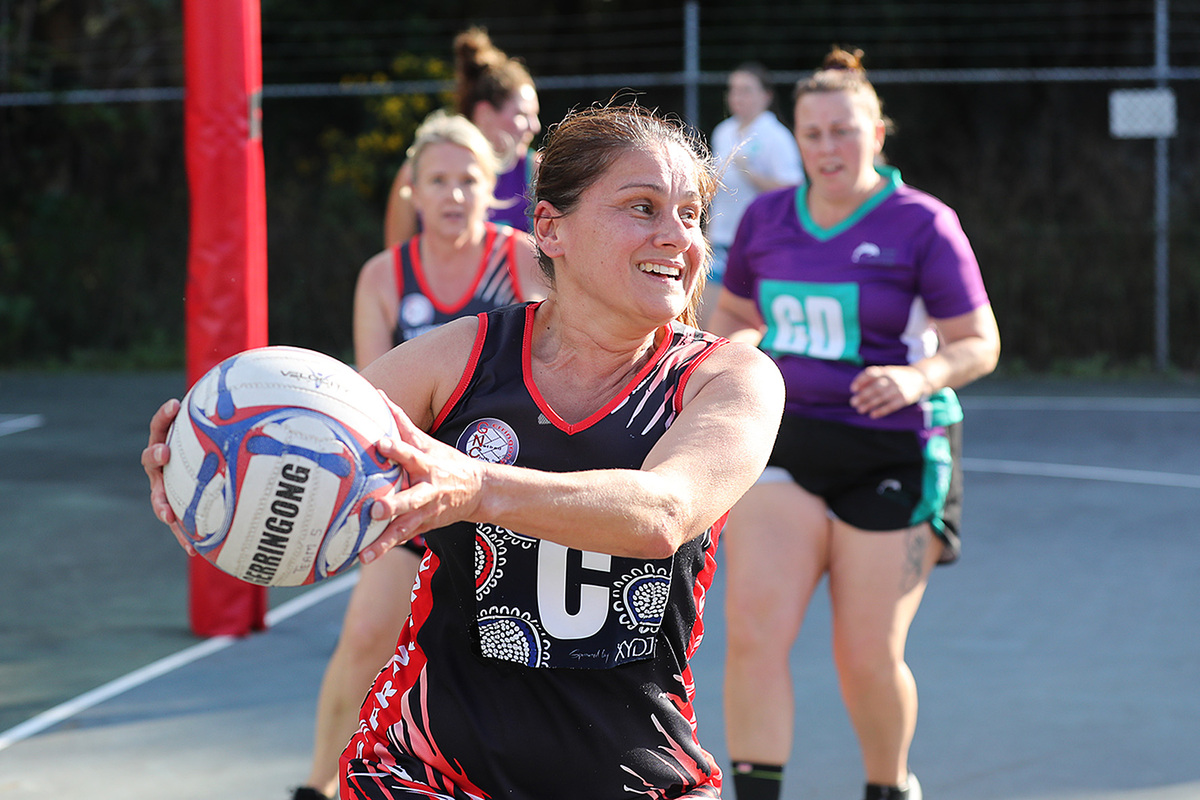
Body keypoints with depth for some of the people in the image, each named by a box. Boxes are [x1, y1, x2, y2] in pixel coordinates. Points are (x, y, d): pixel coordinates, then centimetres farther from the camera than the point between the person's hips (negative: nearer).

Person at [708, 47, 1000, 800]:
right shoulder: (766, 217, 7)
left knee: (868, 658, 3)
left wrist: (920, 377, -25)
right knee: (754, 631, -15)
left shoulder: (922, 224, -6)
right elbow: (735, 317, 23)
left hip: (891, 456, -3)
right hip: (782, 441, 3)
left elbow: (980, 343, -6)